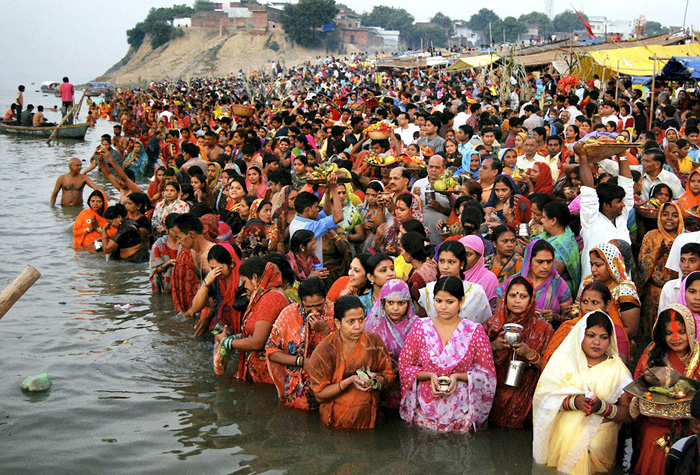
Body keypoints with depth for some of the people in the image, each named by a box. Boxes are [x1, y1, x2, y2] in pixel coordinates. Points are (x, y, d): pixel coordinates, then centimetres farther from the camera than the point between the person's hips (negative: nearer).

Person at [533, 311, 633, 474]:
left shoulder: (617, 368, 11)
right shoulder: (564, 359, 10)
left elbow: (629, 414, 5)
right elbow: (543, 397, -1)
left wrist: (602, 407, -12)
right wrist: (573, 401, -15)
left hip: (599, 436, 0)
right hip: (562, 434, 0)